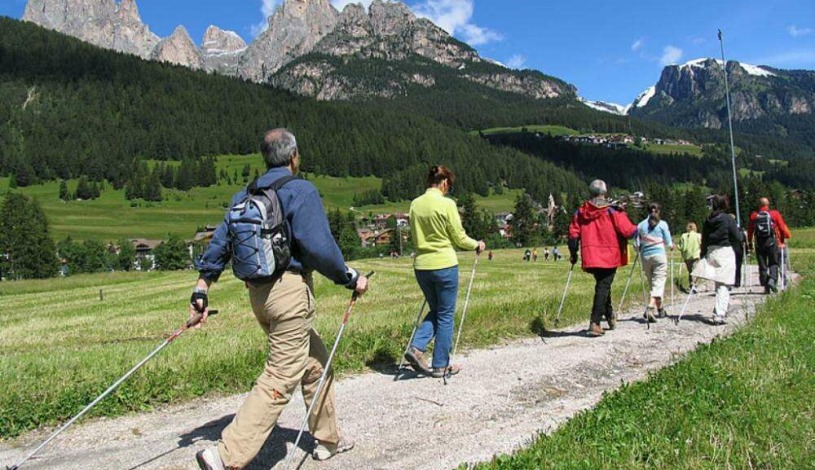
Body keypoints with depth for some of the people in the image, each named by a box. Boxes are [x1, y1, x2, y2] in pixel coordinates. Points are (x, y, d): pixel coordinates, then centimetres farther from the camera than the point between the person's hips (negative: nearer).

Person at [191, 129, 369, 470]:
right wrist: (351, 278, -6)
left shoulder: (246, 195, 13)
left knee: (316, 361, 20)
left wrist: (202, 285, 12)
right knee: (281, 379, -2)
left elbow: (221, 239, 9)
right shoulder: (301, 190, -9)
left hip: (257, 292, 9)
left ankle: (328, 440, 32)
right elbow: (319, 245, -17)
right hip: (291, 290, -8)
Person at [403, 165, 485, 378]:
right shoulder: (447, 204, -12)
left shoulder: (415, 204, 5)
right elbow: (459, 237, -6)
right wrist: (477, 245, 12)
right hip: (444, 265, -6)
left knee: (435, 311, 21)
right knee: (445, 315, 8)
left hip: (421, 265, 6)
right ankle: (440, 365, 15)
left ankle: (416, 348, 4)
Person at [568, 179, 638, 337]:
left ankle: (610, 316, 35)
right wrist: (636, 229, 14)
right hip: (609, 257, -4)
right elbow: (629, 231, -9)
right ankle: (595, 323, -9)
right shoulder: (613, 211, -7)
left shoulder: (580, 212, 5)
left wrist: (573, 254, 15)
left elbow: (573, 235, 5)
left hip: (590, 258, 4)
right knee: (603, 288, -2)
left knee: (602, 285, 22)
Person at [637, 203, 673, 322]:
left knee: (652, 283, 14)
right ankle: (650, 308, -24)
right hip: (659, 255, -3)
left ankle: (660, 310, 26)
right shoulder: (662, 224, -1)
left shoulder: (641, 225, 5)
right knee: (658, 283, -5)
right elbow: (668, 243, 0)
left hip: (645, 256, 3)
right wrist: (672, 245, 21)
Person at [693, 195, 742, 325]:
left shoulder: (708, 221, 6)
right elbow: (737, 239, -6)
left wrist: (703, 255, 15)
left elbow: (704, 240, 8)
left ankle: (722, 311, 31)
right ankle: (719, 315, -12)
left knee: (719, 284, 18)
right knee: (723, 285, -4)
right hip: (725, 252, -5)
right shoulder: (728, 219, -7)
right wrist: (741, 233, 15)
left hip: (711, 253, 5)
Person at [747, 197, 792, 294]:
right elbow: (782, 227, 2)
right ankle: (772, 280, -14)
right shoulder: (775, 214, 1)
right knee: (773, 263, 9)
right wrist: (784, 239, 15)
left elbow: (750, 231, 7)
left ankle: (766, 286, 7)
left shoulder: (753, 216, 5)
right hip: (772, 242, -1)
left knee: (762, 266, 7)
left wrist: (750, 243, 16)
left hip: (759, 244, 1)